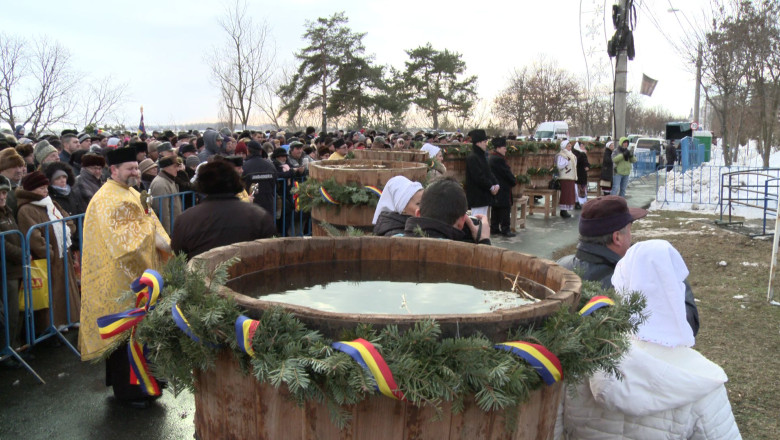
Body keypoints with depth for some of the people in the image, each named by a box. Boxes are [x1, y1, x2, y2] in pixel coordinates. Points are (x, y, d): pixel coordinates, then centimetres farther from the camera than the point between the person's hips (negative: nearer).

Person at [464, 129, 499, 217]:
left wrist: (496, 184, -2)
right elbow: (478, 177, -20)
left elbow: (489, 173, 14)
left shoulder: (482, 156, 14)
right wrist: (491, 187, -13)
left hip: (484, 196, 10)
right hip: (477, 196, -10)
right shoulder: (472, 158, -15)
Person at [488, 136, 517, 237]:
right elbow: (507, 173, -15)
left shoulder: (491, 158, 12)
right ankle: (505, 230, -2)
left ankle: (494, 228, 18)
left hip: (495, 189, 10)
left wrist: (512, 179, 17)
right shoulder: (499, 159, -20)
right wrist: (514, 181, 1)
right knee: (505, 209, -4)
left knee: (496, 210, 14)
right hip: (502, 190, -10)